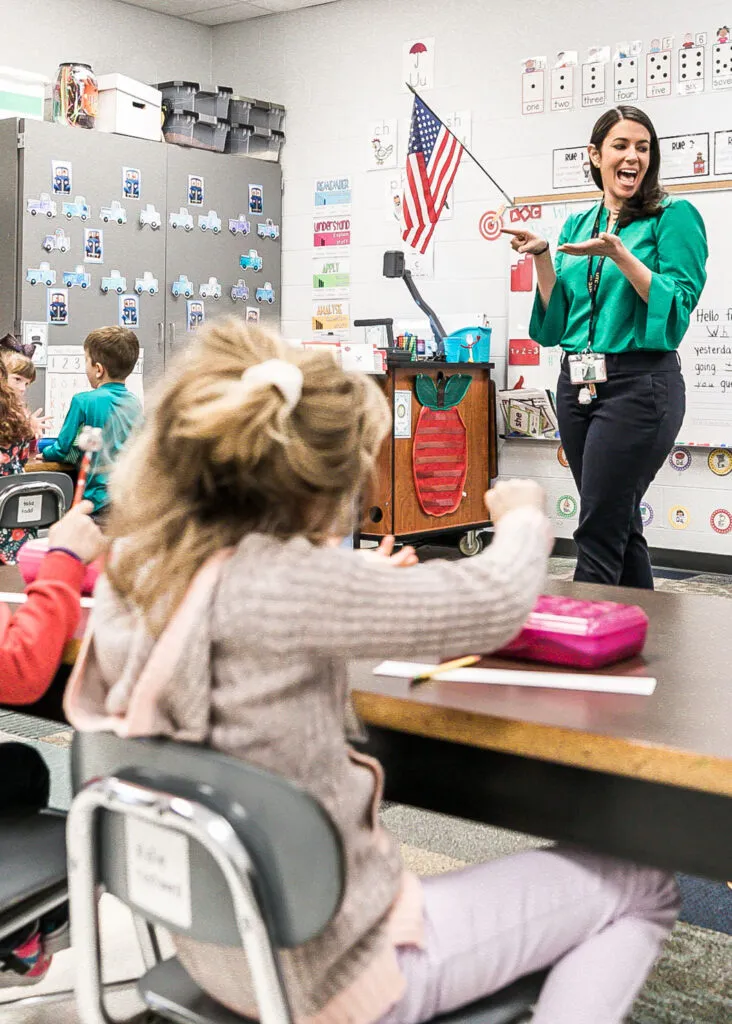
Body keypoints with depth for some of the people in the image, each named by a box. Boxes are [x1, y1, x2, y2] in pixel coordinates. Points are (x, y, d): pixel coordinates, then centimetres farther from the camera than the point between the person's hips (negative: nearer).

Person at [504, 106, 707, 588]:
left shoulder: (674, 217, -2)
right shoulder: (578, 224, 15)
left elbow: (676, 310, -12)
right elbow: (555, 325, 13)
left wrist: (618, 254, -20)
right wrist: (542, 257, -1)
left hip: (639, 383, -6)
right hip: (577, 382, 6)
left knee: (598, 534, -9)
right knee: (621, 527, 13)